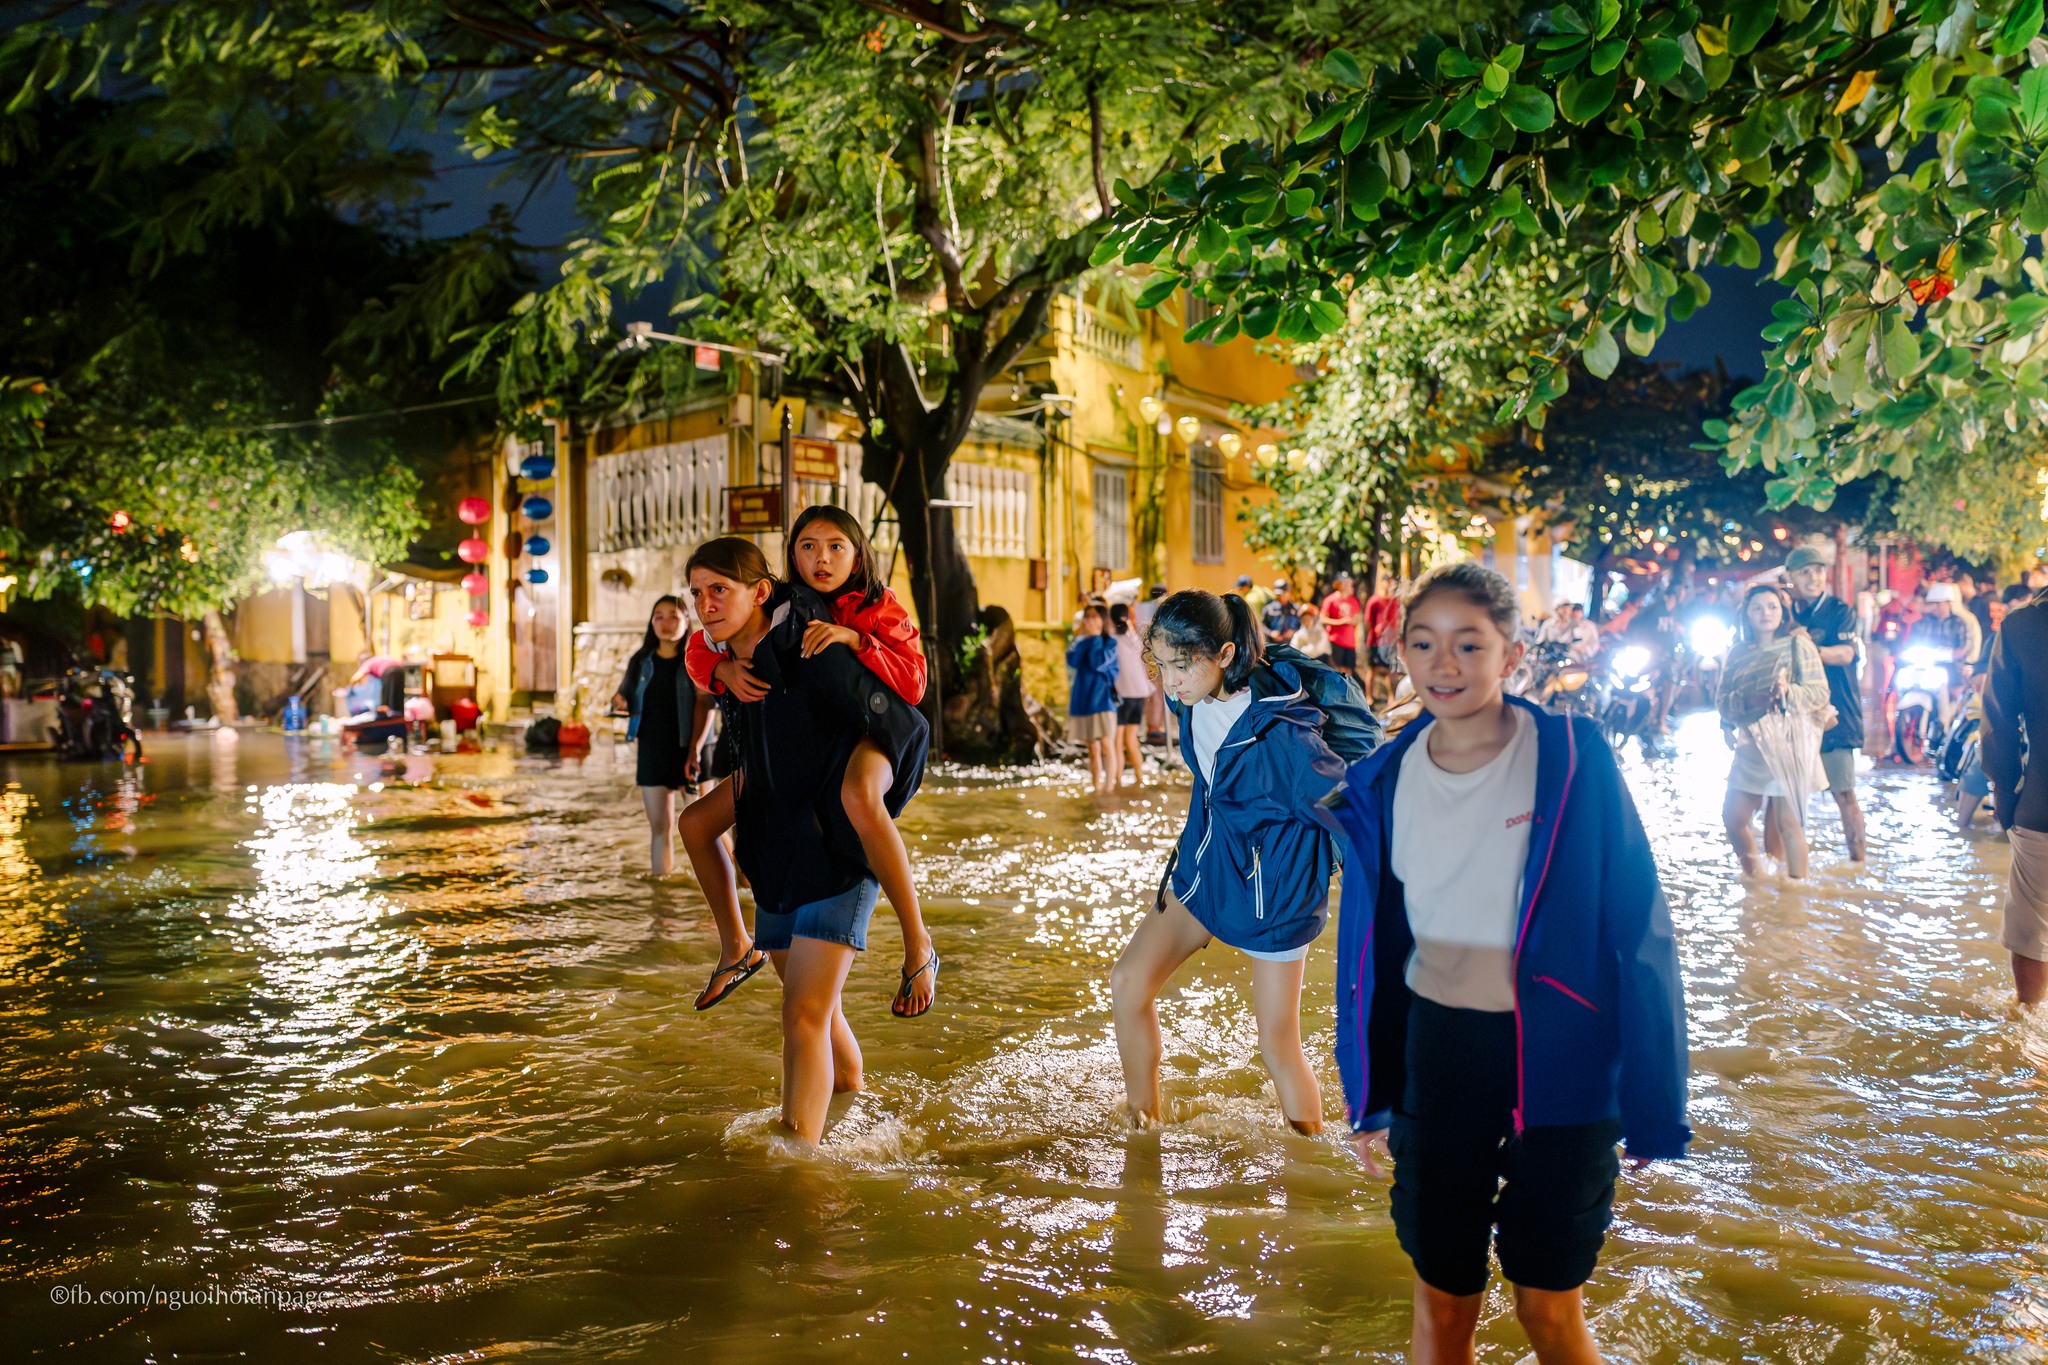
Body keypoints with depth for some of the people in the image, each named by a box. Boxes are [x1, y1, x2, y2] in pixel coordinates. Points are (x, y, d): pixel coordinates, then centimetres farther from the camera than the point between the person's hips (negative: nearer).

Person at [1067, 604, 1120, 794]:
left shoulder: (1109, 642, -1)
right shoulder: (1080, 642, 10)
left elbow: (1098, 663, -17)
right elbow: (1072, 662, -9)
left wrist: (1095, 636, -10)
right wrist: (1080, 638, -9)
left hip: (1103, 699, -4)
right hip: (1083, 701, 4)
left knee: (1106, 745, -15)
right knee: (1092, 749, 7)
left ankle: (1109, 786, -13)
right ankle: (1097, 788, 11)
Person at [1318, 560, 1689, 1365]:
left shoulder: (1573, 762, -13)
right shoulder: (1386, 781, -2)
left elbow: (1637, 930, -10)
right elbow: (1371, 946, 7)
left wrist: (1650, 1104, -9)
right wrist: (1369, 1099, 11)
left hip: (1559, 1056, -3)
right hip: (1439, 1049, 3)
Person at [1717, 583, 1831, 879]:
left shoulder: (1797, 644, -1)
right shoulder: (1738, 653, 11)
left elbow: (1820, 693, -8)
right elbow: (1721, 700, 3)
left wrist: (1788, 692, -27)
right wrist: (1746, 700, -17)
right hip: (1750, 747, 5)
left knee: (1787, 824, -5)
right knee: (1733, 817, 7)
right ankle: (1755, 878, 28)